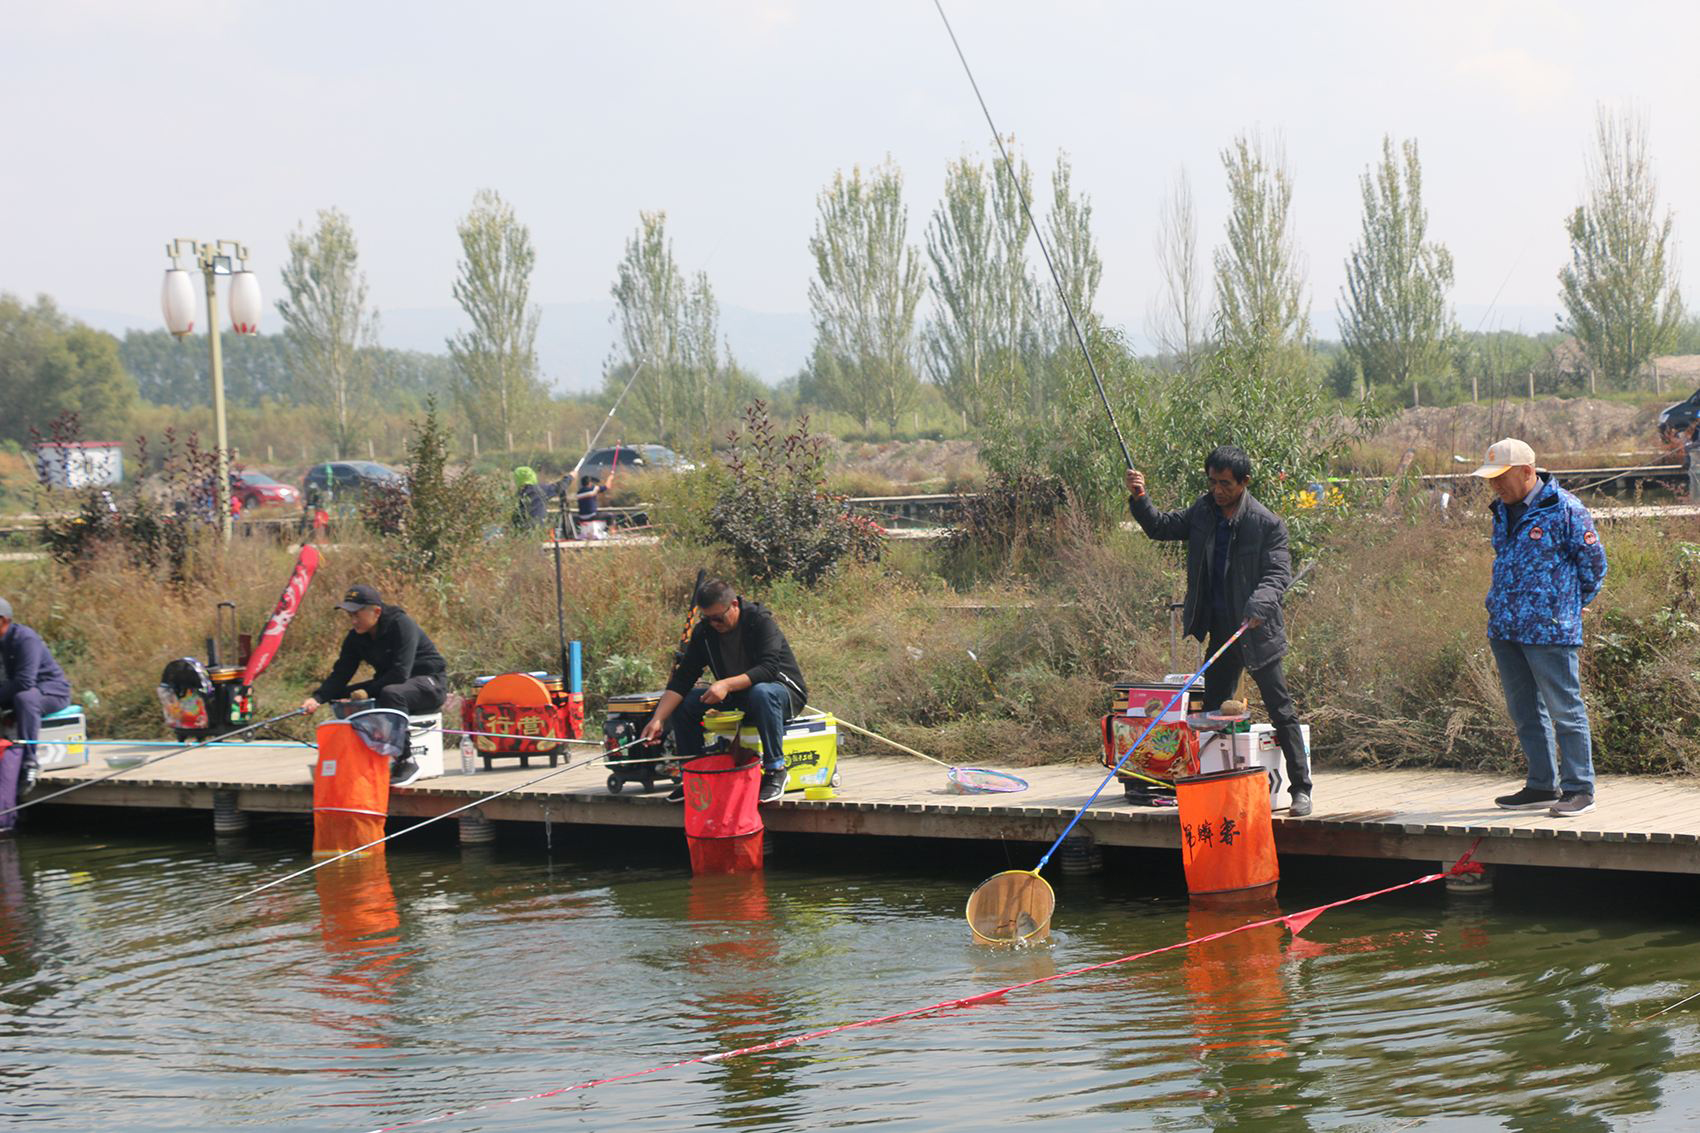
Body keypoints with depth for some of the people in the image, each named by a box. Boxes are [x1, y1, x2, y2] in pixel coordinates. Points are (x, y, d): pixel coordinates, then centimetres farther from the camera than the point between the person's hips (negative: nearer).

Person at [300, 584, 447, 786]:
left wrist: (365, 690, -28)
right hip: (390, 685, 8)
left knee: (390, 693, -38)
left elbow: (400, 674, -29)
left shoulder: (401, 626, -22)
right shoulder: (356, 637, 0)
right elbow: (340, 674, -5)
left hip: (429, 683, -8)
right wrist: (317, 698, -22)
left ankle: (406, 763, -31)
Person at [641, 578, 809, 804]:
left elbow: (769, 669, -31)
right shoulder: (704, 631, -2)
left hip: (785, 693, -6)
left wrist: (726, 685, -40)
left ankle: (775, 770, -31)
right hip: (735, 700, 6)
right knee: (681, 703, -9)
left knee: (762, 693, -40)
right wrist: (658, 719, -17)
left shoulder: (760, 622, -18)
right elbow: (681, 680, -4)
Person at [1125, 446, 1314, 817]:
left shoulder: (1267, 524, -13)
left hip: (1257, 633, -6)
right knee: (1213, 713, 11)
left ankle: (1300, 790, 3)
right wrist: (1139, 500, -5)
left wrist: (1258, 607, -35)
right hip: (1220, 632, 6)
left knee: (1281, 712, -3)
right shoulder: (1203, 511, 4)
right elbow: (1161, 527, 14)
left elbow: (1278, 575, -17)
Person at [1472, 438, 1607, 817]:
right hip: (1504, 628, 8)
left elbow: (1593, 562, -2)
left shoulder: (1564, 509, -10)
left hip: (1550, 630, -8)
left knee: (1564, 709, -4)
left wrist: (1573, 605, 7)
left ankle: (1579, 789, 0)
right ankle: (1542, 786, 21)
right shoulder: (1503, 512, 12)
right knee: (1524, 711, 12)